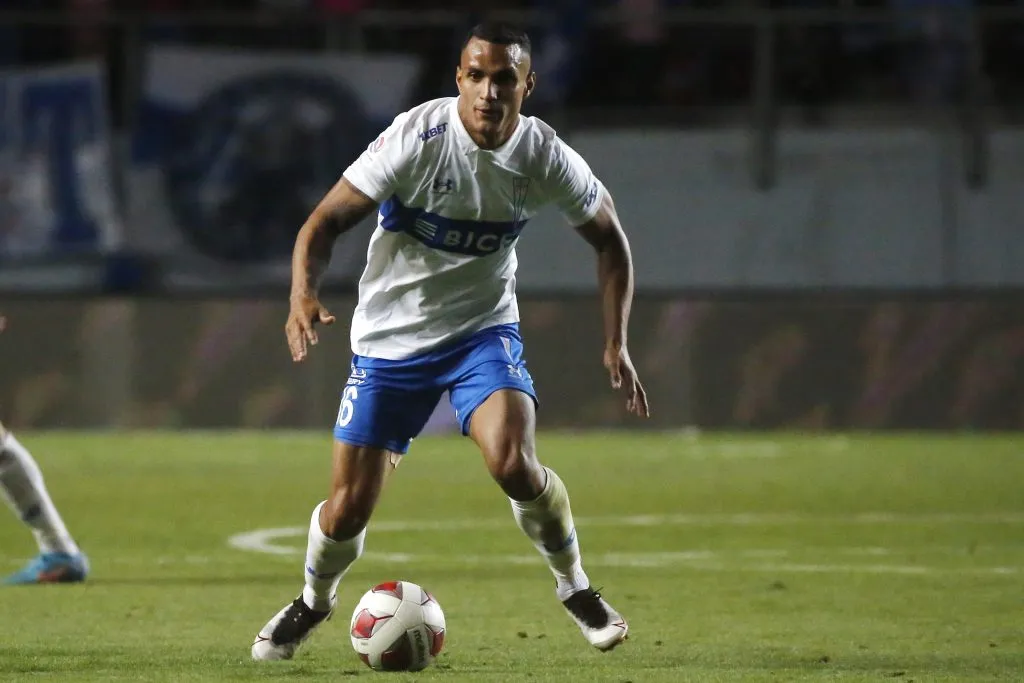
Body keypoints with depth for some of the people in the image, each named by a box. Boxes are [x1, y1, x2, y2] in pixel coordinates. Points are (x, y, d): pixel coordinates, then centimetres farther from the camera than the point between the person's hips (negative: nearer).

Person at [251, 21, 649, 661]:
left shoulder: (544, 157, -13)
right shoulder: (417, 139, -22)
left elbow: (609, 236, 4)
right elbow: (326, 221, -19)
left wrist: (616, 342, -4)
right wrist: (304, 296, -38)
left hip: (483, 330, 1)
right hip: (391, 338, -1)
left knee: (514, 463, -26)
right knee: (349, 508, -1)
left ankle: (576, 588, 0)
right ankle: (314, 601, 33)